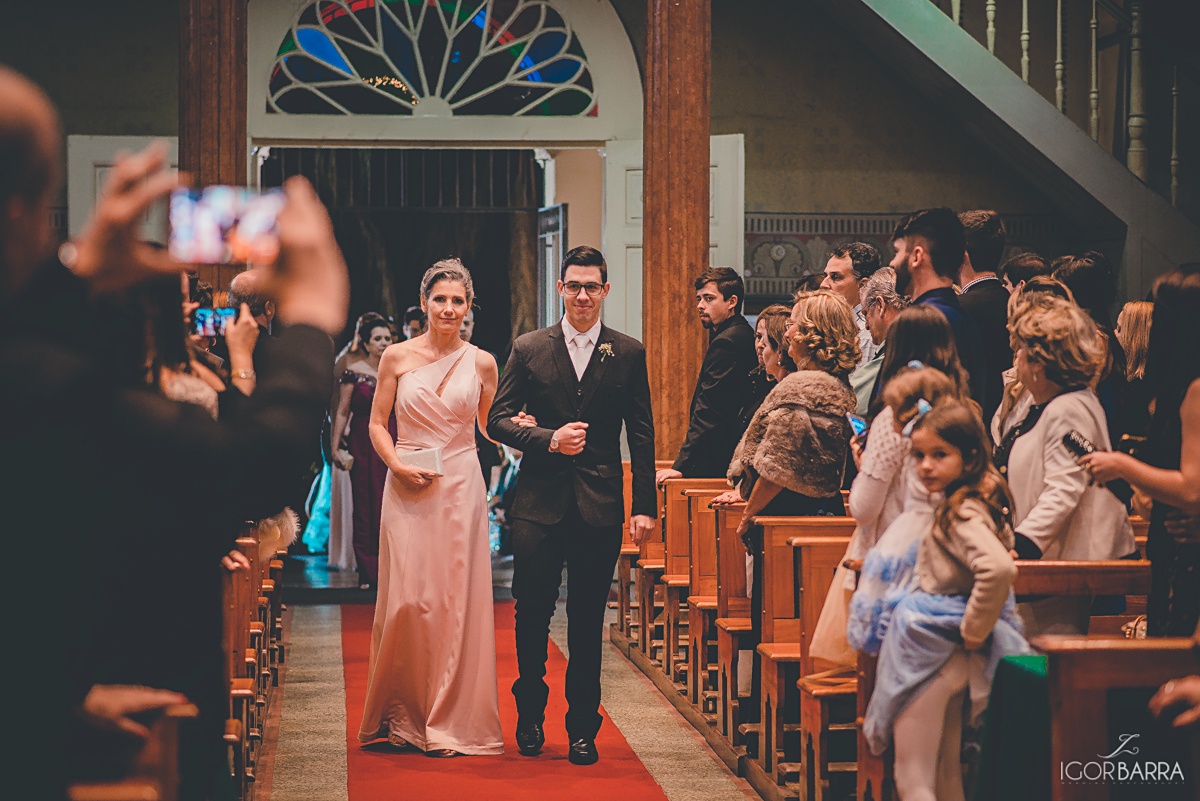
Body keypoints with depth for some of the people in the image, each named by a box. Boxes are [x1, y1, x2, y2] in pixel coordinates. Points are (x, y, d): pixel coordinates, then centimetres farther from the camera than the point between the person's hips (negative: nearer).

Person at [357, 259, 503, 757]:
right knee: (406, 601, -3)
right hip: (408, 491, -1)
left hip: (461, 490, 1)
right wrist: (398, 465, -9)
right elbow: (377, 423, 6)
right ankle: (400, 714, 13)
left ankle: (447, 721, 11)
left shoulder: (481, 363, 5)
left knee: (455, 602, 2)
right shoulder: (397, 357, 2)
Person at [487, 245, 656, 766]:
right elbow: (498, 420, 4)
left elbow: (641, 435, 4)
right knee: (531, 614, 2)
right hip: (540, 503, 0)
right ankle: (531, 713, 22)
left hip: (600, 507, 0)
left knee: (588, 623, 5)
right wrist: (549, 440, -12)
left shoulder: (628, 354, 5)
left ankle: (582, 728, 15)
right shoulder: (528, 350, 4)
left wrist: (645, 506, -1)